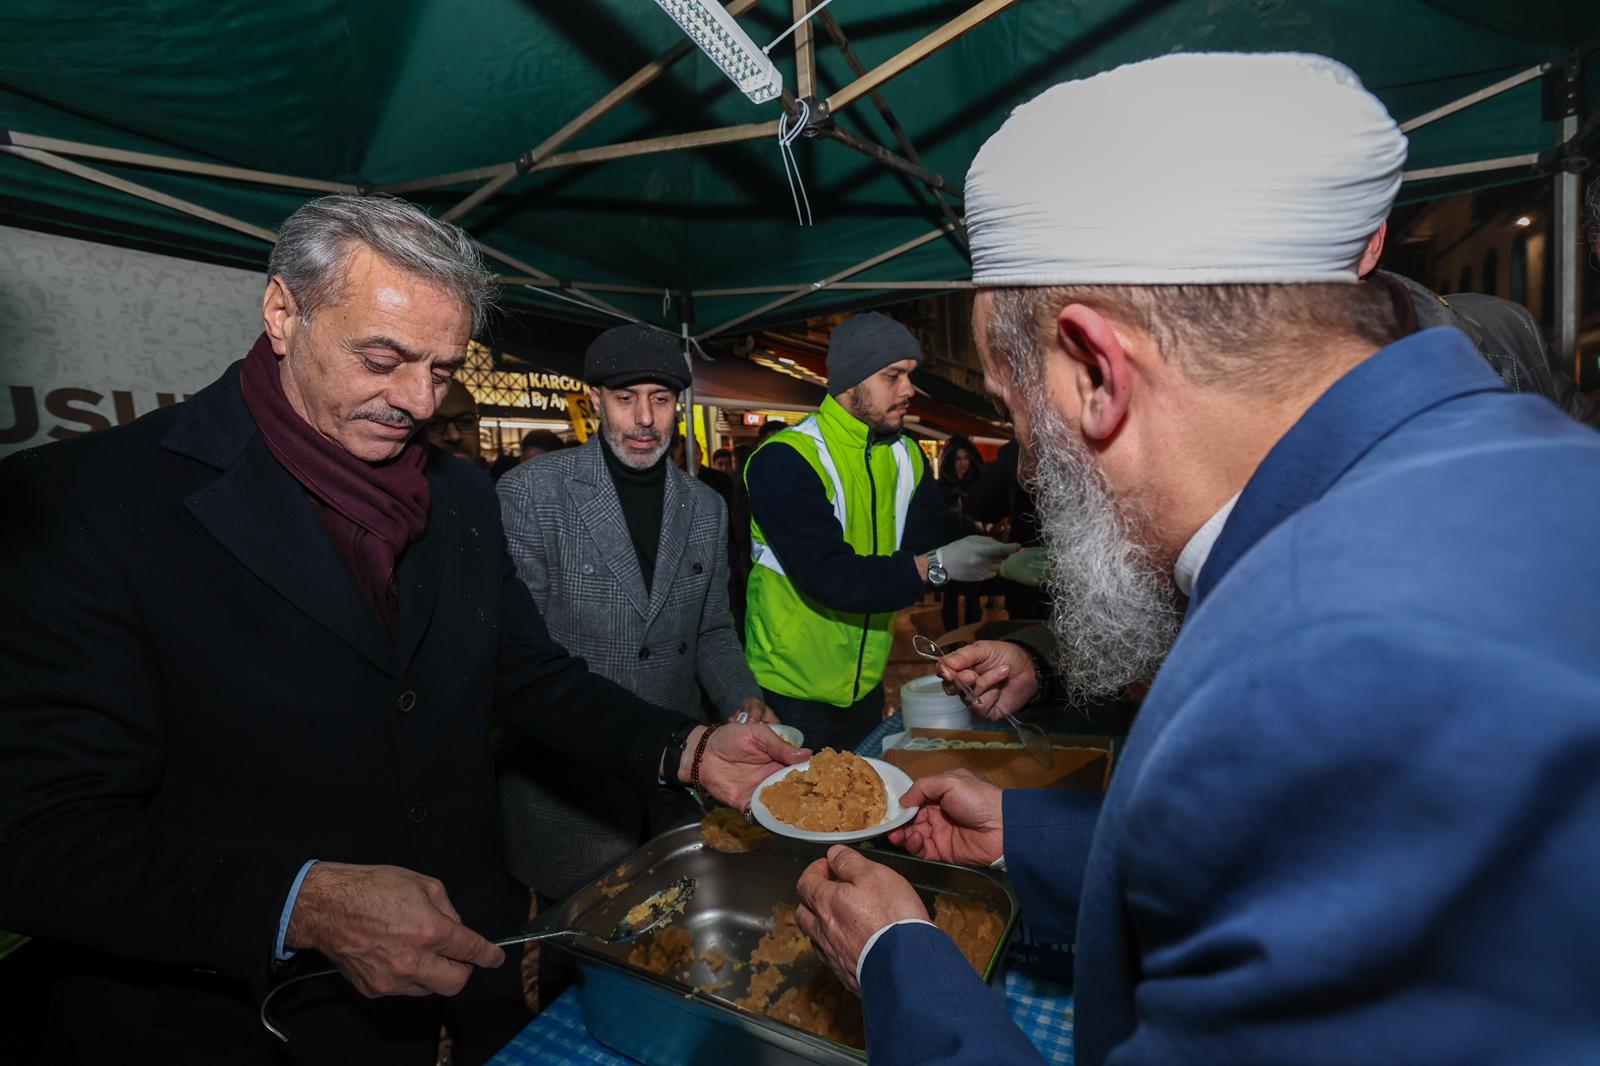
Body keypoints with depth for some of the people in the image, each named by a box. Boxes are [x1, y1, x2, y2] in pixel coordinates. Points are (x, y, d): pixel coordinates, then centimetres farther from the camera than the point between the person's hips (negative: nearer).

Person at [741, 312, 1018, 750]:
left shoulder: (906, 458, 3)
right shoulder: (784, 461, -20)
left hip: (866, 684, 7)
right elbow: (826, 575, -28)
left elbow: (941, 540, 2)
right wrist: (933, 565, -33)